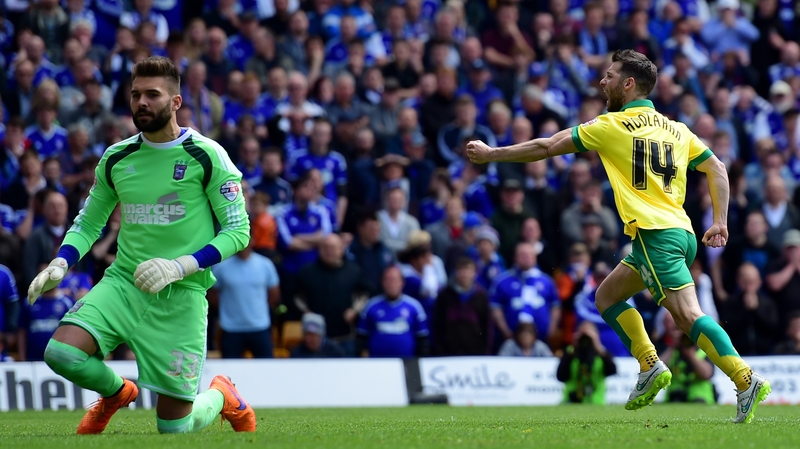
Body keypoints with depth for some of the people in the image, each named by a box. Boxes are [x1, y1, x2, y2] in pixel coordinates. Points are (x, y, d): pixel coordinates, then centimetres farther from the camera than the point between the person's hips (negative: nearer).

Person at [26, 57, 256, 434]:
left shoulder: (206, 156, -6)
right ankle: (116, 393, 11)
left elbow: (238, 230, -5)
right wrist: (59, 265, -3)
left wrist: (179, 267, -17)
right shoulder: (116, 158, 6)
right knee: (61, 353, -24)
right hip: (122, 283, 3)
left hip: (181, 295, -3)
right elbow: (89, 222, 17)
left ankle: (221, 397, 36)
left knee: (173, 426, -2)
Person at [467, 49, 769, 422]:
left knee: (687, 315, -18)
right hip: (680, 231, 8)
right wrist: (720, 223, 13)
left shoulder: (613, 125, 1)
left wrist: (491, 154, 16)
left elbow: (546, 147, 6)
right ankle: (650, 368, 8)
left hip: (656, 234, -8)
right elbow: (717, 169, 15)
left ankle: (746, 381, -30)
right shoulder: (676, 129, 19)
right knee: (608, 296, 19)